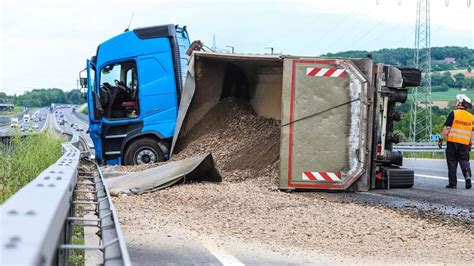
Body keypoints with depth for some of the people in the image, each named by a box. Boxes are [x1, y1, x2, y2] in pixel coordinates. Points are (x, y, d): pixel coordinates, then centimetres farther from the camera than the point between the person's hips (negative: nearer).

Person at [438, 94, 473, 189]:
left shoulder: (453, 114, -6)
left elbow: (447, 128, -9)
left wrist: (441, 139, -3)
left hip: (452, 142, -3)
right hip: (464, 143, 3)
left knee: (452, 163, 3)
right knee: (464, 160, 8)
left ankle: (453, 183, 4)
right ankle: (468, 176, -17)